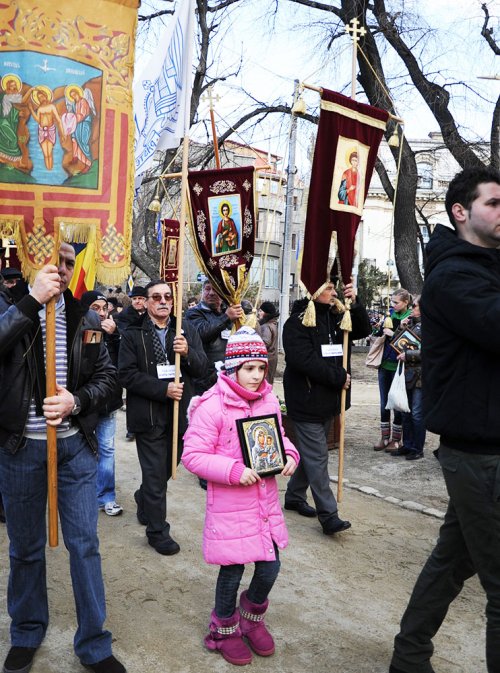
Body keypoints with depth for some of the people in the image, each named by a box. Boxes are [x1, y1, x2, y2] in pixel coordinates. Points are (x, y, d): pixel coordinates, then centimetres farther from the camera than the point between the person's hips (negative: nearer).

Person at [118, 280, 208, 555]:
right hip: (148, 416, -4)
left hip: (180, 413, 4)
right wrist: (163, 389, -19)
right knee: (156, 474, 4)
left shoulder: (186, 330, 7)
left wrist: (187, 352, -19)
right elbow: (127, 374, -11)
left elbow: (201, 368, 2)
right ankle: (157, 530, 20)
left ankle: (144, 499, 48)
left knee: (168, 467, 18)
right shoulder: (133, 334, -4)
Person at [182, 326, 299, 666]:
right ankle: (225, 631, 37)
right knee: (232, 572, 9)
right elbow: (192, 455, -17)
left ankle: (252, 618, 43)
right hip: (230, 507, -5)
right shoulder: (212, 406, -18)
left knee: (270, 567, 13)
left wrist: (289, 454, -6)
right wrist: (234, 470, -25)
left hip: (266, 502, 6)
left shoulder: (269, 400, 1)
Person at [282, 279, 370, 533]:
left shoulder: (334, 318, 11)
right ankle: (329, 515, -1)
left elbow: (363, 330, 13)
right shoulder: (297, 322, -14)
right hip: (307, 400, -8)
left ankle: (294, 496, 33)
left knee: (311, 453, 17)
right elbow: (304, 360, -23)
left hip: (327, 400, 9)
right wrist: (338, 377, -17)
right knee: (317, 457, -5)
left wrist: (354, 304, -2)